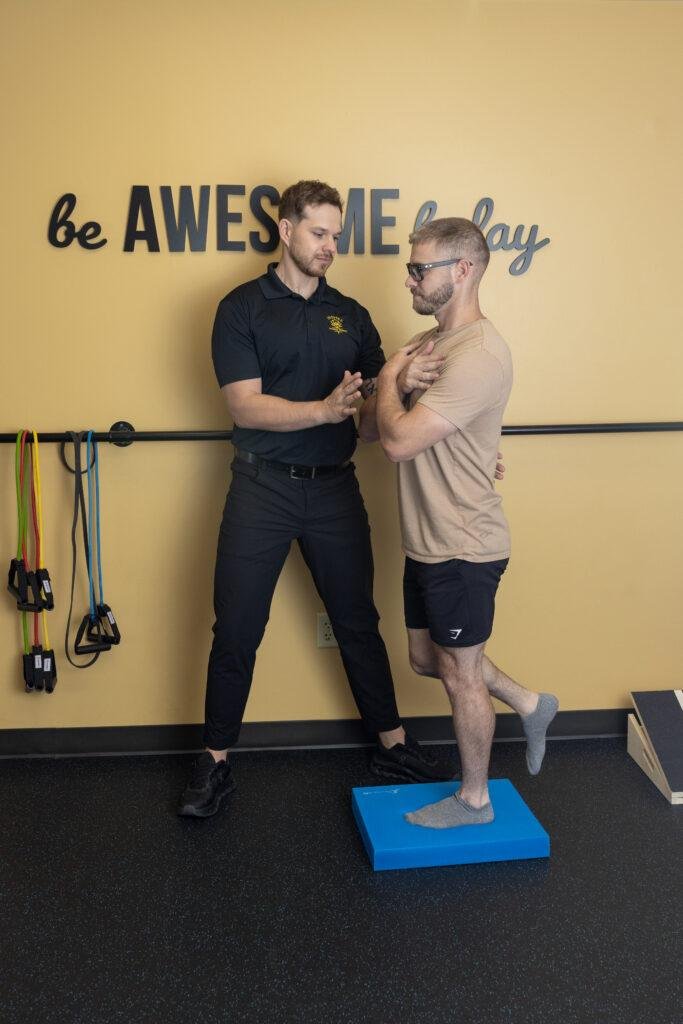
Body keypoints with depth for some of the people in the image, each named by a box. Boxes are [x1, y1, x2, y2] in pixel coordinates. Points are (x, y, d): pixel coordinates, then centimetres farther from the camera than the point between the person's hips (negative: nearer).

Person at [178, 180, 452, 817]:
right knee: (236, 629, 3)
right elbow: (246, 406, -12)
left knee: (357, 621, 12)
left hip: (334, 486, 3)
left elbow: (376, 409, 7)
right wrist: (326, 409, -23)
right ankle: (215, 762, 19)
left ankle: (392, 745, 26)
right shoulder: (242, 307, -2)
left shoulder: (350, 315, 10)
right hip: (262, 487, -3)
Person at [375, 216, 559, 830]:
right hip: (427, 542, 9)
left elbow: (398, 440, -29)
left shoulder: (479, 354, -23)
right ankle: (528, 705, 39)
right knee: (428, 658, 21)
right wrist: (404, 381, -7)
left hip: (463, 548, -9)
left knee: (459, 674, 7)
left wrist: (389, 379, -11)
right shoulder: (431, 341, 9)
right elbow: (381, 428, 12)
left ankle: (475, 800, 27)